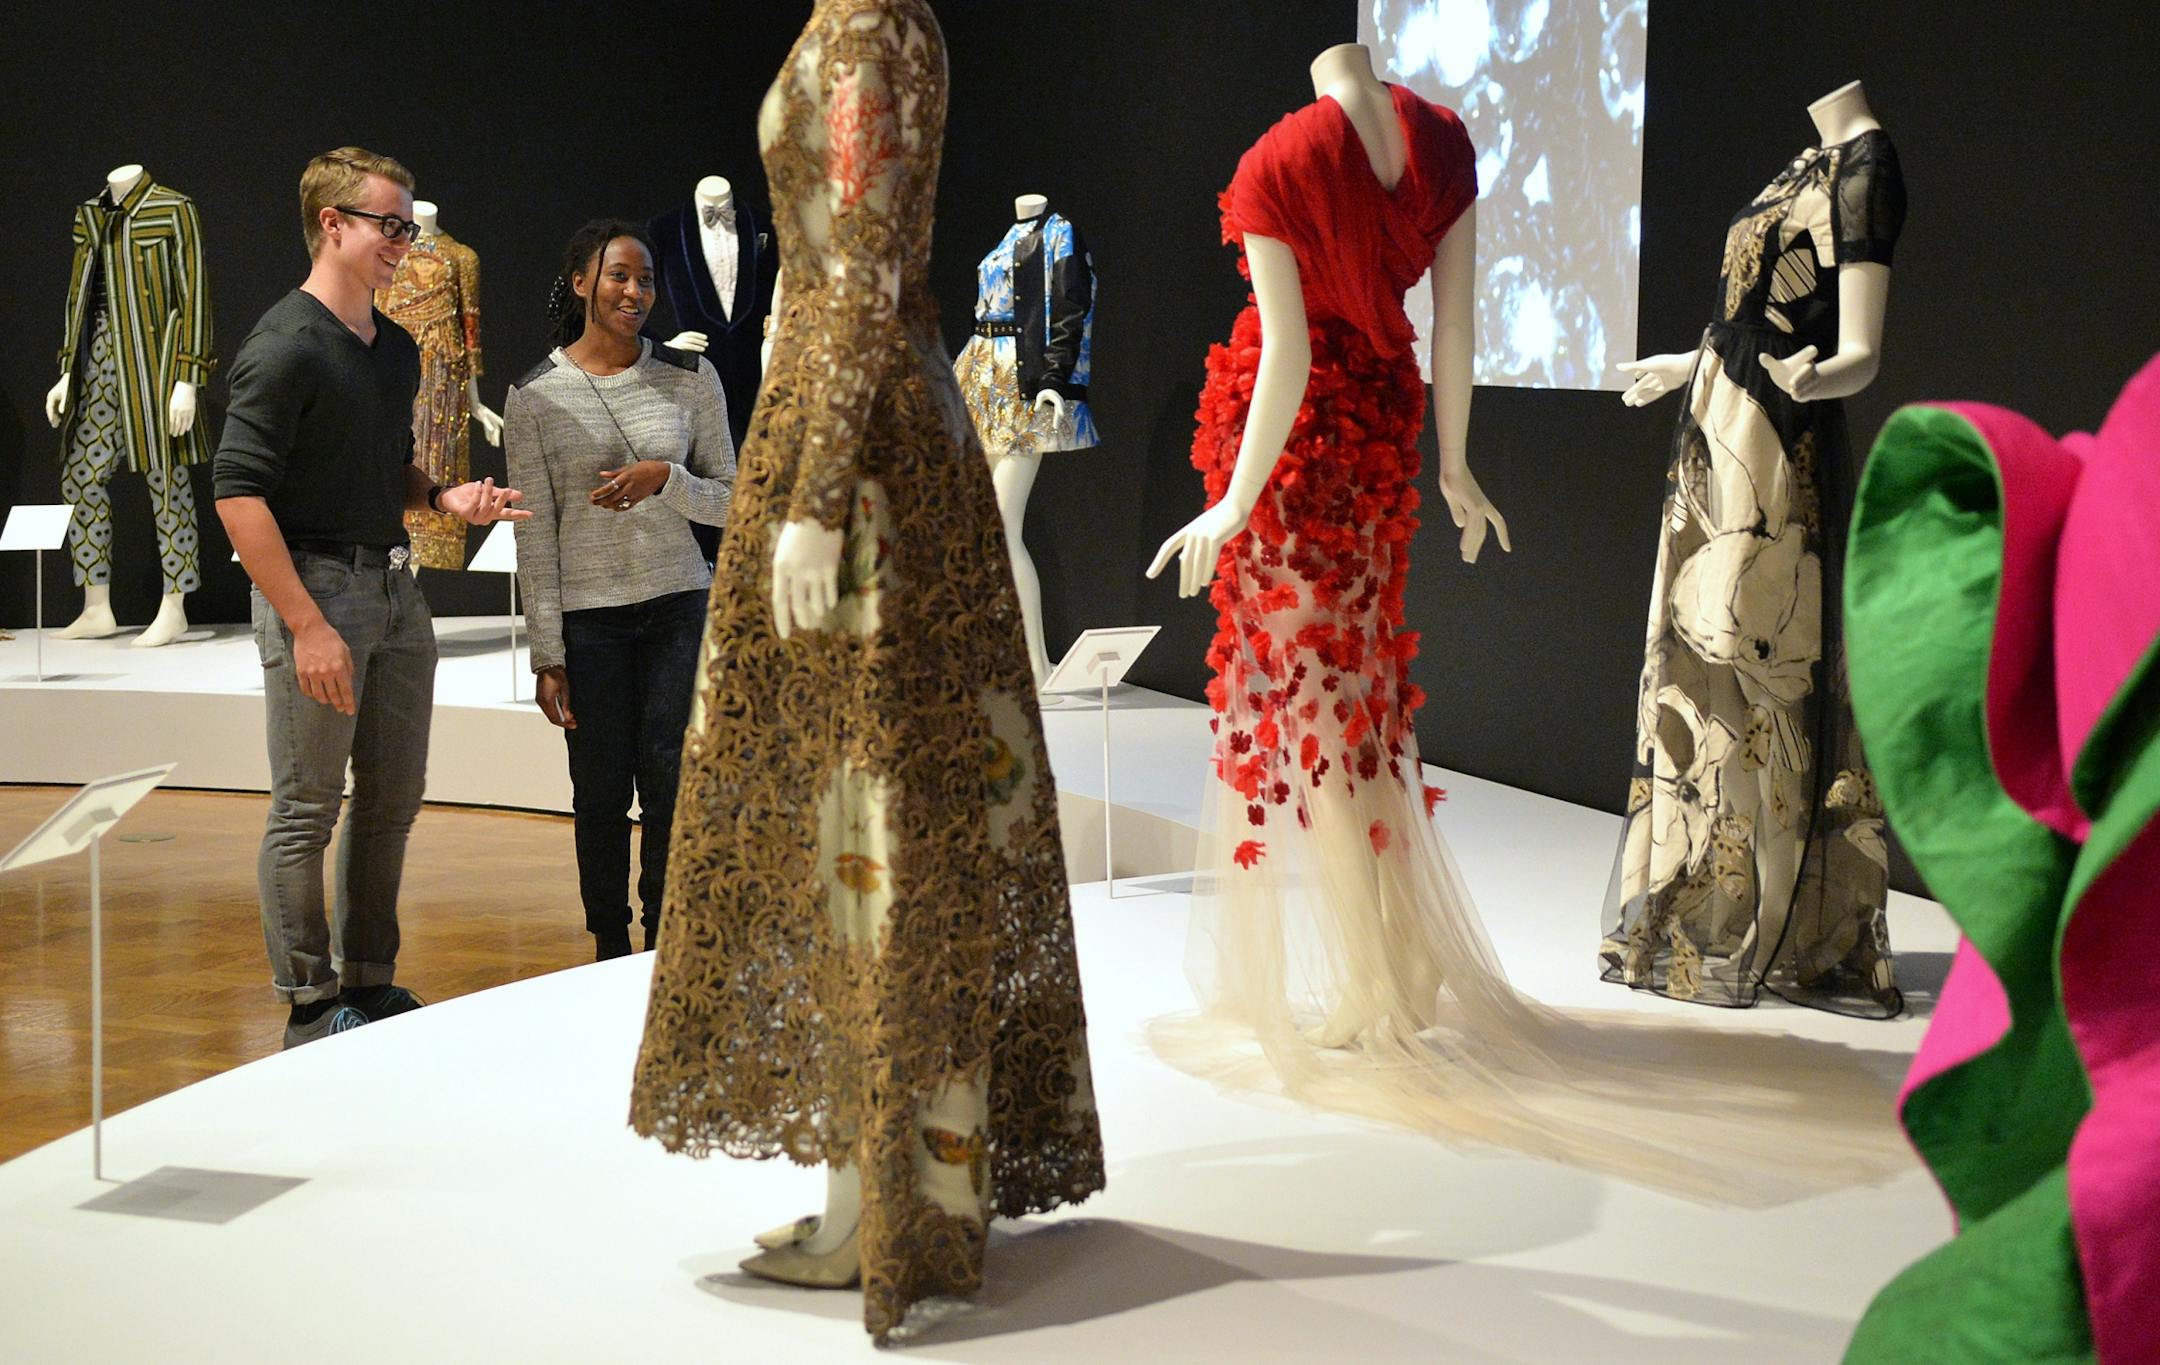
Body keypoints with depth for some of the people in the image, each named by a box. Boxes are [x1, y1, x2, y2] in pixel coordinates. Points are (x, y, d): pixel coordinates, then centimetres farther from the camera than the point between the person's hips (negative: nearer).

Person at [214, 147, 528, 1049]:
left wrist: (444, 498, 2)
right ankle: (311, 1006, 9)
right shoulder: (285, 349, -13)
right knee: (307, 809, 0)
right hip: (315, 584, -9)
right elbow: (239, 492, -19)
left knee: (392, 799, 13)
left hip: (393, 585, 9)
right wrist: (307, 626, -22)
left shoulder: (397, 349, 13)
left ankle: (369, 986, 25)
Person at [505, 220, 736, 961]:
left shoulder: (691, 377, 1)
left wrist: (665, 479, -17)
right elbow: (535, 537, -3)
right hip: (588, 617, -1)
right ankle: (610, 949, 21)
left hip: (679, 610, 1)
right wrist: (547, 656, -5)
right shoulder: (535, 398, -4)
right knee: (602, 793, 5)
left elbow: (730, 503, 4)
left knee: (671, 787, 1)